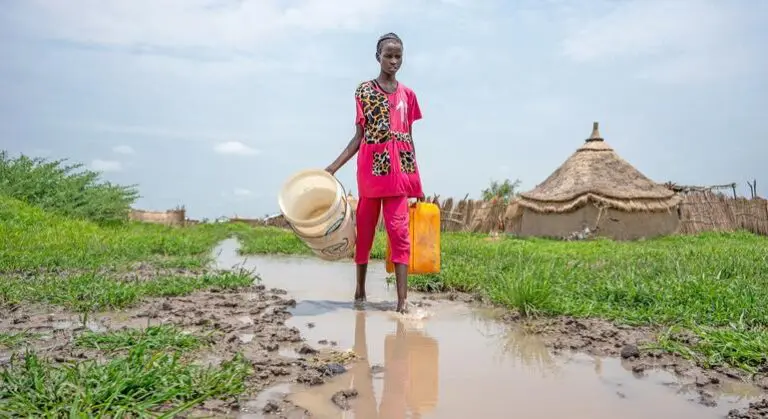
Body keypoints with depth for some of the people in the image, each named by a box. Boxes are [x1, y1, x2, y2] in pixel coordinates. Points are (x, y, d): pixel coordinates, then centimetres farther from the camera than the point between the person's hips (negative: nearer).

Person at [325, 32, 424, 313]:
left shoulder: (407, 94, 12)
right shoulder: (364, 91, 4)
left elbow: (409, 139, 13)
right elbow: (359, 137, 3)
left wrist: (417, 180, 10)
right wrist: (333, 168, -7)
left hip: (399, 170, 1)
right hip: (371, 169, -1)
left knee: (399, 230, -7)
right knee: (364, 229, 8)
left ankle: (402, 300, -9)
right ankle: (360, 289, 24)